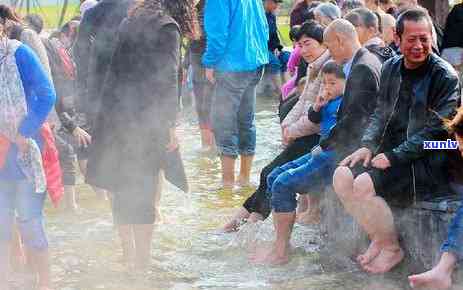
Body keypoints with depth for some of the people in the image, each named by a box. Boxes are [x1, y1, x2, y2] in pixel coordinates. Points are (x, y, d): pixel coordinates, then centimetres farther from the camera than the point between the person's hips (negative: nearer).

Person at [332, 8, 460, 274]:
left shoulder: (445, 77, -12)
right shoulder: (392, 68, 10)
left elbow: (435, 131, -16)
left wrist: (393, 157, -19)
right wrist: (367, 145, -2)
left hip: (427, 162, -7)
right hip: (390, 151, 7)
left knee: (365, 185, -25)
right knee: (342, 177, -10)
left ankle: (392, 247, -4)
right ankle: (377, 237, 7)